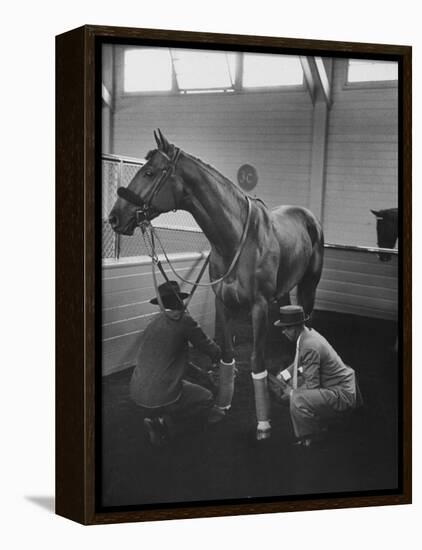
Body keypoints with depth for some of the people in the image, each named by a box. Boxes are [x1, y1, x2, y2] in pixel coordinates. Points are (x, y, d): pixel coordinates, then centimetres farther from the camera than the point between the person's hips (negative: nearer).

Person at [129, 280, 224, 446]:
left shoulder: (154, 323, 12)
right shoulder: (183, 320, -11)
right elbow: (211, 350, -2)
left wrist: (197, 370, 31)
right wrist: (217, 356, 22)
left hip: (136, 393, 7)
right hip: (161, 397, -7)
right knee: (207, 398, 18)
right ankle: (165, 423, 1)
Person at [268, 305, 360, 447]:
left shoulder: (310, 346, -27)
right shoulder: (308, 334, 2)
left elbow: (311, 385, -24)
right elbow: (299, 363, 19)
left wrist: (288, 392, -13)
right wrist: (282, 376, 7)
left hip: (342, 394, -10)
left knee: (297, 399, -28)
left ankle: (308, 439, -2)